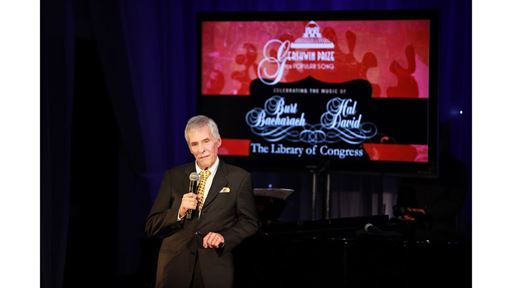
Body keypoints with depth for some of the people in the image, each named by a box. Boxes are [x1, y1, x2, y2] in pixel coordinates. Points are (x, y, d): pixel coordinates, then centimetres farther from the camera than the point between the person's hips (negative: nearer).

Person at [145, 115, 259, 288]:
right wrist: (179, 213, -13)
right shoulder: (173, 177, 7)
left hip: (216, 272, -1)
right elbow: (151, 227, 4)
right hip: (175, 270, 2)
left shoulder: (239, 178, 3)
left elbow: (249, 224, 4)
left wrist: (224, 237, -14)